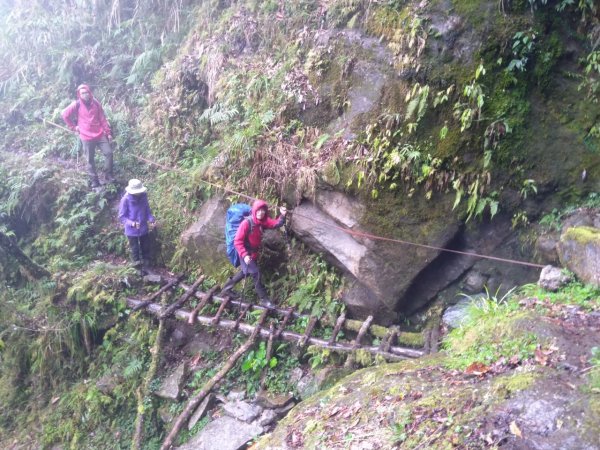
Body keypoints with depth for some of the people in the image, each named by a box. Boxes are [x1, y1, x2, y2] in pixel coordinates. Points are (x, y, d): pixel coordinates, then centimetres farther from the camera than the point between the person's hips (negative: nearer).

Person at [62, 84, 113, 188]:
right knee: (90, 159, 6)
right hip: (86, 137, -2)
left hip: (100, 135, 2)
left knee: (109, 153, -5)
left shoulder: (96, 103, 2)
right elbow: (64, 115, 2)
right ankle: (94, 180, 15)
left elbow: (102, 118, 6)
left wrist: (108, 132, 5)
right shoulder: (76, 105, -6)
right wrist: (73, 127, 3)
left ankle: (108, 176, 9)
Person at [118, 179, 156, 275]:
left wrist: (151, 219, -11)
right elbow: (122, 217, -14)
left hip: (144, 229, 4)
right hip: (132, 231, -4)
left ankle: (145, 268, 35)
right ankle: (140, 270, 27)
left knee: (146, 249, 17)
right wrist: (132, 223, -30)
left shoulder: (144, 196, -8)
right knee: (135, 250, 11)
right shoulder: (125, 200, -20)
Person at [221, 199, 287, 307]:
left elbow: (276, 224, -12)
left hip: (254, 253, 8)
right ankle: (264, 299, 5)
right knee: (256, 274, -6)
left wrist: (283, 215, -30)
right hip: (246, 253, -8)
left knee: (245, 272, 23)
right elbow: (237, 241, -23)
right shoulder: (246, 223, -25)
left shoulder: (263, 221, -4)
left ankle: (226, 288, 40)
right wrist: (244, 255, -31)